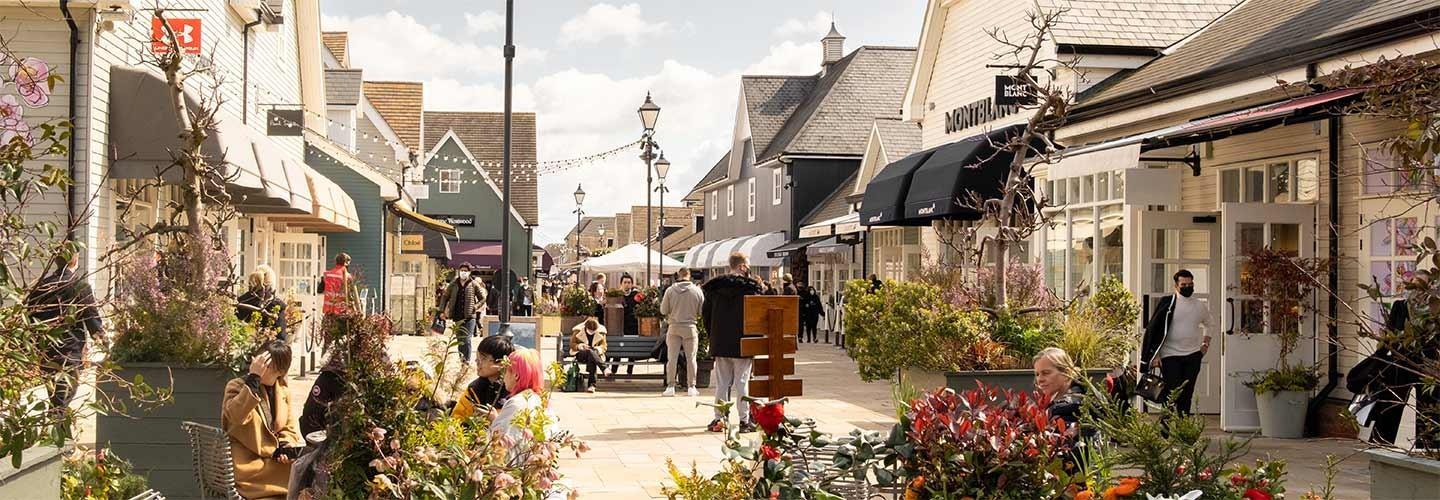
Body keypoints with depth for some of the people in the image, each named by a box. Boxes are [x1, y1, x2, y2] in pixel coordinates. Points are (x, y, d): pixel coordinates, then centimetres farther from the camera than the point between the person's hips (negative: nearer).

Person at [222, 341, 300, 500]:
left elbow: (288, 428, 13)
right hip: (247, 465, -5)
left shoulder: (283, 390, 8)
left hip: (273, 459, 5)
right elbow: (237, 416, -27)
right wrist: (254, 377, -28)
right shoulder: (237, 386, -6)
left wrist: (285, 448, -9)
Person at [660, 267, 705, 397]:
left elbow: (663, 311, -2)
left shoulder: (670, 290, -7)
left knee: (672, 358, 5)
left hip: (674, 327, 0)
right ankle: (691, 387, 9)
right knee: (691, 358, 7)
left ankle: (670, 386, 5)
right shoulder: (697, 291, -5)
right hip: (690, 327, 0)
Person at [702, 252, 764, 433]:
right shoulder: (751, 286, -8)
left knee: (722, 382, 10)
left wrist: (712, 334, 15)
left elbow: (705, 312, 7)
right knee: (742, 382, 2)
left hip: (719, 342, 4)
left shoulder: (714, 286, 4)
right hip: (742, 343, -4)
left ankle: (719, 418, 9)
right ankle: (744, 420, 4)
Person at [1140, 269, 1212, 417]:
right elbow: (1154, 329, -6)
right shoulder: (1167, 303, -5)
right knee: (1172, 394, -8)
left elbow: (1207, 325, 29)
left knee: (1187, 395, 7)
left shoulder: (1201, 306, 9)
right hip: (1170, 355, -4)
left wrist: (1206, 342, 14)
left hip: (1193, 355, 4)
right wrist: (1155, 355, -12)